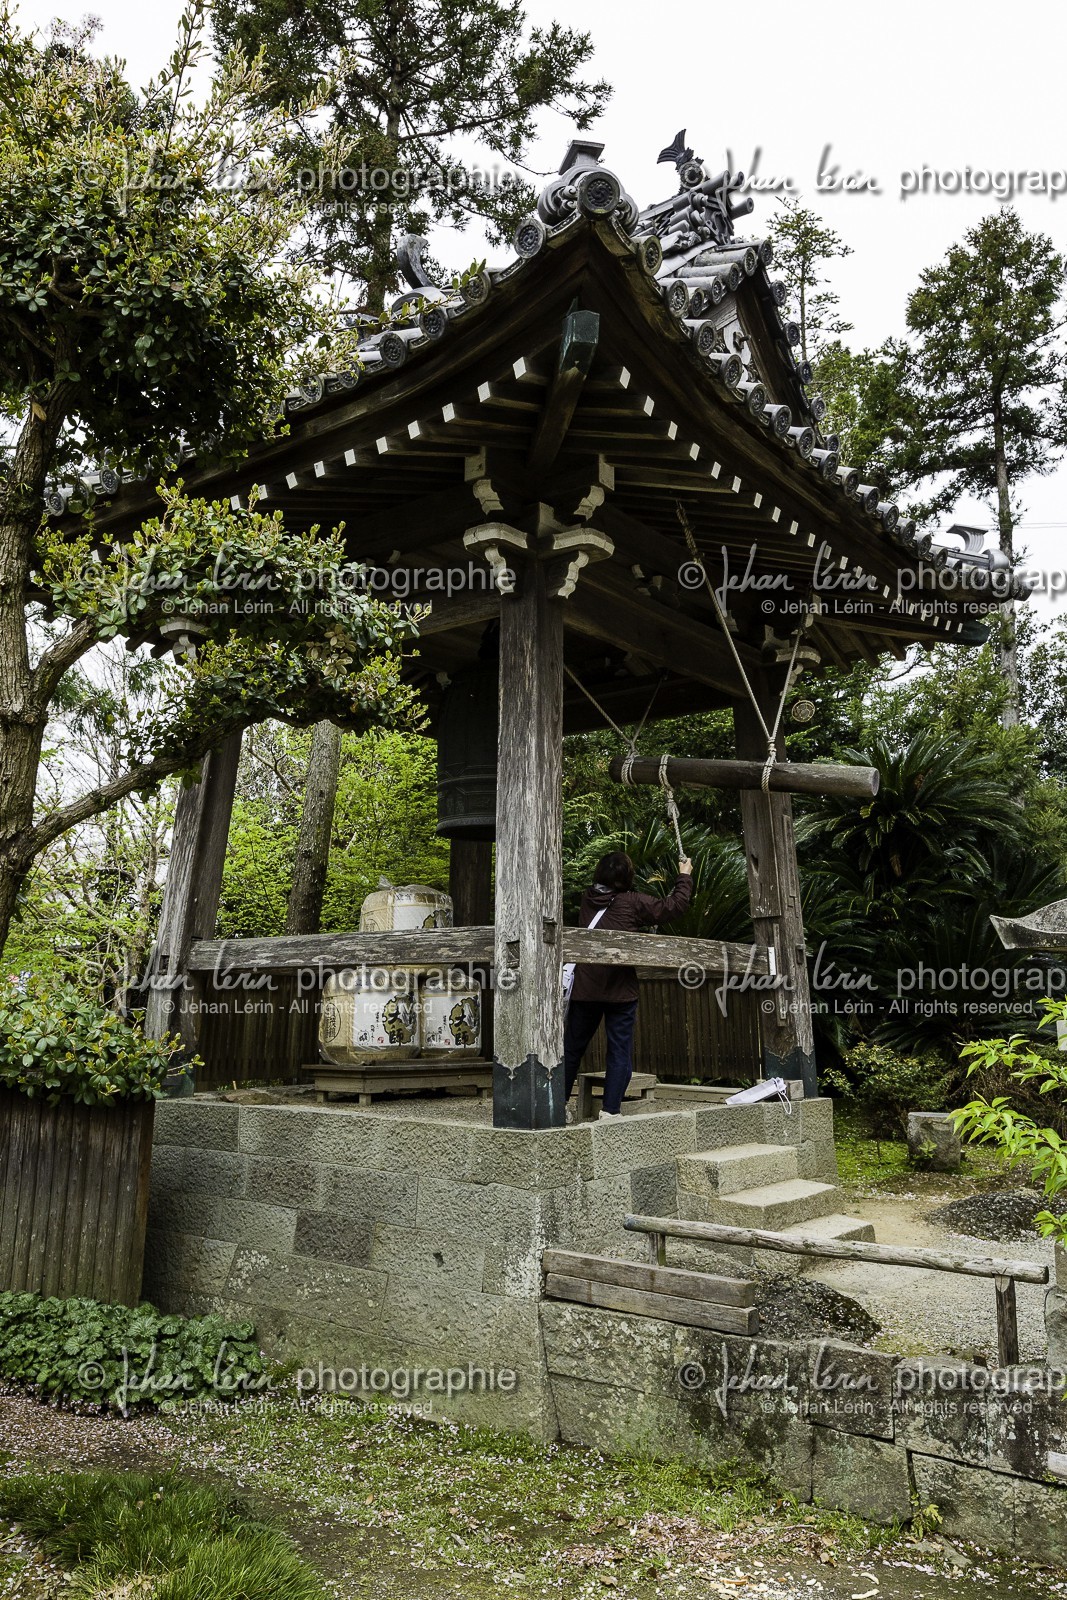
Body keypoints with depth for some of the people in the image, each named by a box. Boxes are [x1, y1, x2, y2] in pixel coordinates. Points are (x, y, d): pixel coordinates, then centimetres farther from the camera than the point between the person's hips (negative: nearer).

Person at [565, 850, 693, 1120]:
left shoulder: (588, 899, 7)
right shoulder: (633, 902, -7)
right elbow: (673, 907, 0)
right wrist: (685, 877, 16)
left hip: (584, 988, 4)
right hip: (620, 989, -4)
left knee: (572, 1048, 13)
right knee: (620, 1052, 4)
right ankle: (610, 1110, 1)